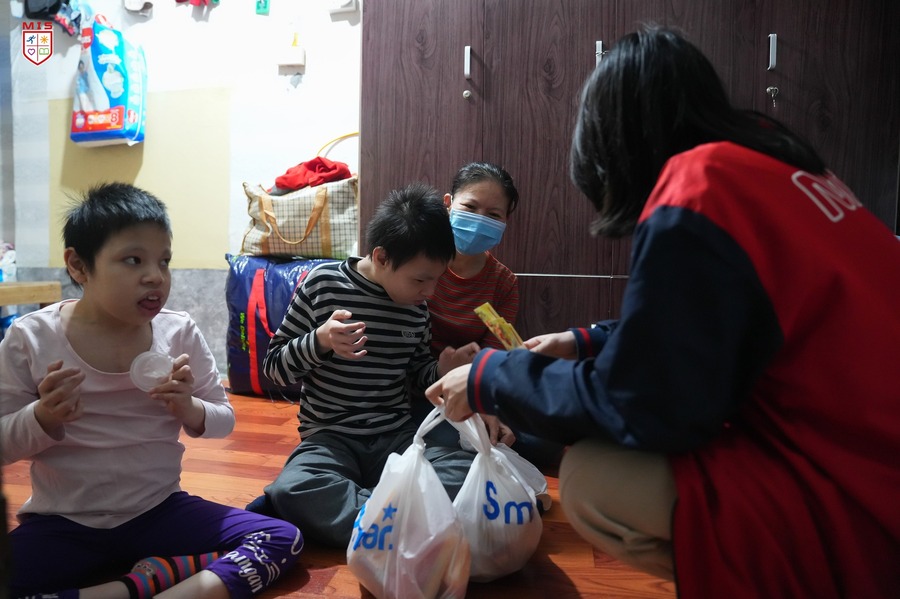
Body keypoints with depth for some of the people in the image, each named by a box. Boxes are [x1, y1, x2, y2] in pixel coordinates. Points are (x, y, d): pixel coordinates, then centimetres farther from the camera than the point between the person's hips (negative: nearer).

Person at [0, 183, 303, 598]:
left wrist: (189, 410, -20)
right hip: (61, 526, -1)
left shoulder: (179, 333, -5)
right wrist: (43, 419, -23)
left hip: (160, 513, 2)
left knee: (283, 539, -14)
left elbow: (224, 420, 2)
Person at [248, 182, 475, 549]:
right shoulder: (323, 284, -6)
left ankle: (328, 509, -26)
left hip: (397, 435, 4)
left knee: (471, 474, -25)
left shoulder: (416, 306, 3)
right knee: (291, 488, -36)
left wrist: (443, 368, -3)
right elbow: (273, 367, -1)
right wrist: (320, 341, -21)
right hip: (330, 436, -3)